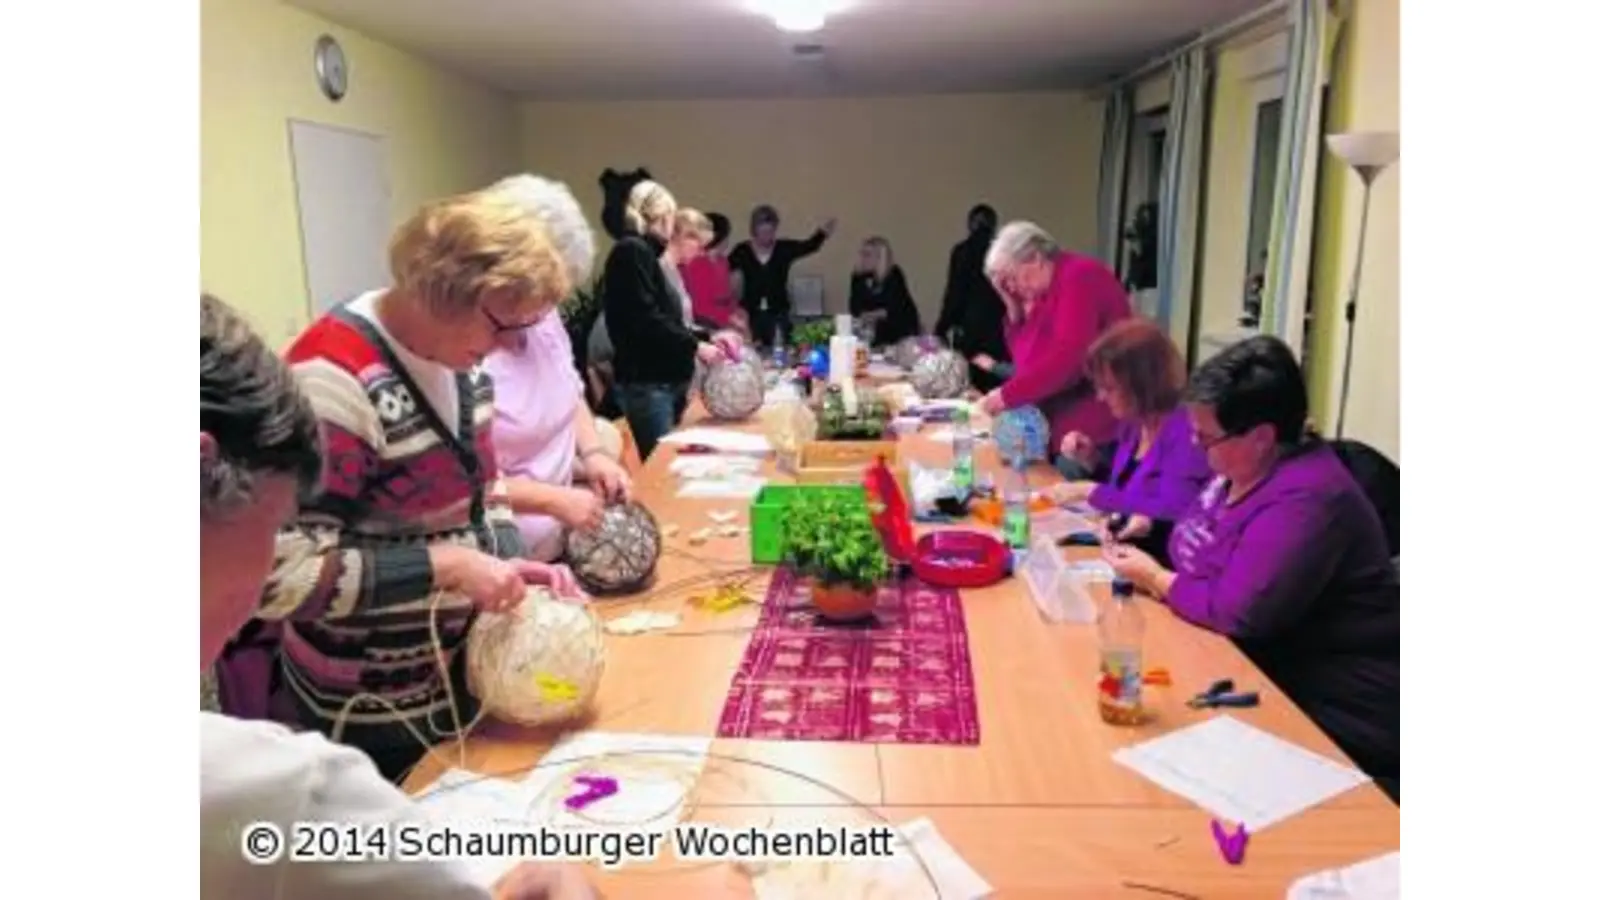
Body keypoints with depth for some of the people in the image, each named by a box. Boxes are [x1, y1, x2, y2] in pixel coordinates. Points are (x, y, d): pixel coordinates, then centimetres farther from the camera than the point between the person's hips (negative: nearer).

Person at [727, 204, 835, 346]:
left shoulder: (785, 248, 2)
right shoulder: (742, 251, 1)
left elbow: (809, 246, -11)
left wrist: (822, 233, -29)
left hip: (778, 315, 1)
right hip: (750, 315, 0)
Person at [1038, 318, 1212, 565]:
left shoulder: (1186, 435, -18)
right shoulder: (1131, 424, 5)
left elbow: (1171, 512, -27)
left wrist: (1089, 491, -21)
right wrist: (1091, 460, 1)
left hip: (1159, 564, -7)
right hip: (1120, 548, 8)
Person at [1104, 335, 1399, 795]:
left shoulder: (1304, 500, -27)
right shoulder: (1243, 466, 3)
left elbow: (1236, 613, -30)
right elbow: (1199, 548, 17)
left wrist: (1153, 578, -15)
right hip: (1271, 670, 9)